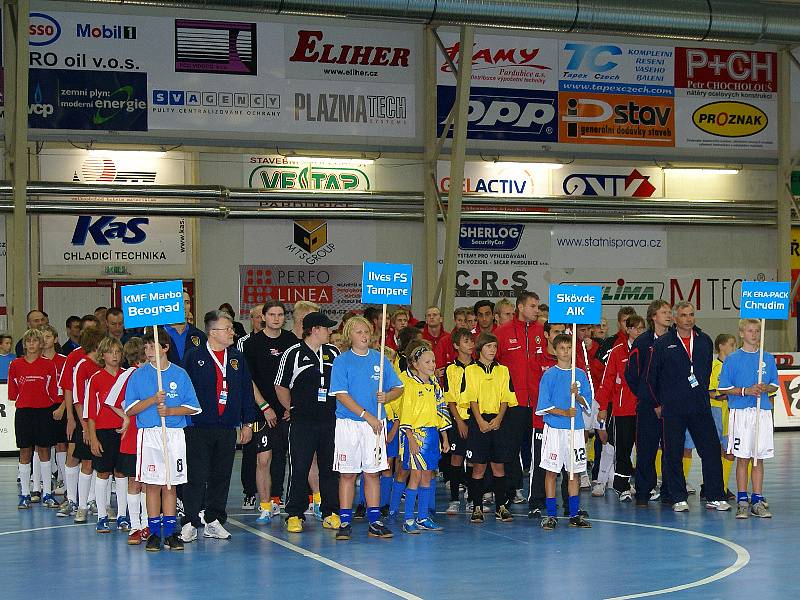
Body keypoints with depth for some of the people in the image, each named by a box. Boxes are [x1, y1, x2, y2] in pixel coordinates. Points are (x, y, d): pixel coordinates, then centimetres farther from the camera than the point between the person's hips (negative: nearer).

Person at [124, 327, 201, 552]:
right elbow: (130, 409, 0)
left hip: (175, 434, 1)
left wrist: (170, 411, -10)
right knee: (153, 484, 0)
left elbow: (193, 407, 4)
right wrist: (153, 399, -13)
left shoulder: (180, 374, 5)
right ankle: (154, 532, 6)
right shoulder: (138, 375, 4)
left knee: (171, 484, 4)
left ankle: (170, 531, 8)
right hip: (149, 434, -1)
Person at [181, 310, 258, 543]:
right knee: (196, 477, -5)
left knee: (221, 477, 9)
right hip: (198, 427, -4)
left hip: (227, 428, 4)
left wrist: (247, 422, 12)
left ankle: (214, 522, 18)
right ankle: (189, 523, 1)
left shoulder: (237, 358, 11)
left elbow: (246, 390, 14)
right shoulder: (194, 357, -2)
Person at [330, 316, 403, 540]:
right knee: (347, 474, 0)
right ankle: (345, 522, 6)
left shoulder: (380, 360, 10)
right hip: (348, 423, -3)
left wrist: (386, 397, -10)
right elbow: (341, 395, -9)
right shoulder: (342, 361, -1)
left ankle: (374, 521, 9)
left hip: (375, 424, 3)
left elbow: (398, 388, 13)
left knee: (373, 472, 4)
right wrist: (367, 416, -14)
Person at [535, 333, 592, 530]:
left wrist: (577, 396, -13)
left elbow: (587, 403, 7)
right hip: (554, 428, -3)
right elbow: (543, 406, -5)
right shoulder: (549, 375, -1)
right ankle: (551, 515, 3)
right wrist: (565, 413, -15)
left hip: (576, 428, 3)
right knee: (551, 471, -2)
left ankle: (574, 514, 12)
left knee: (575, 471, 6)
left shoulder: (580, 374, 9)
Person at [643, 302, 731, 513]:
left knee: (711, 450, -1)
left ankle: (715, 497, 7)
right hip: (672, 409, -3)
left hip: (700, 407, 3)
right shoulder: (662, 344, -2)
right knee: (673, 454, 1)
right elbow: (651, 377, 4)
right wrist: (657, 404, 5)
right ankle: (678, 498, 11)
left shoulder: (705, 341, 8)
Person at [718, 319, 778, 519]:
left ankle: (757, 500, 9)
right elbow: (724, 388, 0)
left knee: (759, 458, 5)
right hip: (741, 412, -3)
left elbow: (775, 385, 15)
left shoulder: (768, 358, 10)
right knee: (743, 458, -1)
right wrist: (745, 391, -13)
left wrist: (765, 388, -7)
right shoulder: (732, 359, 0)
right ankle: (742, 501, 5)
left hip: (763, 412, 3)